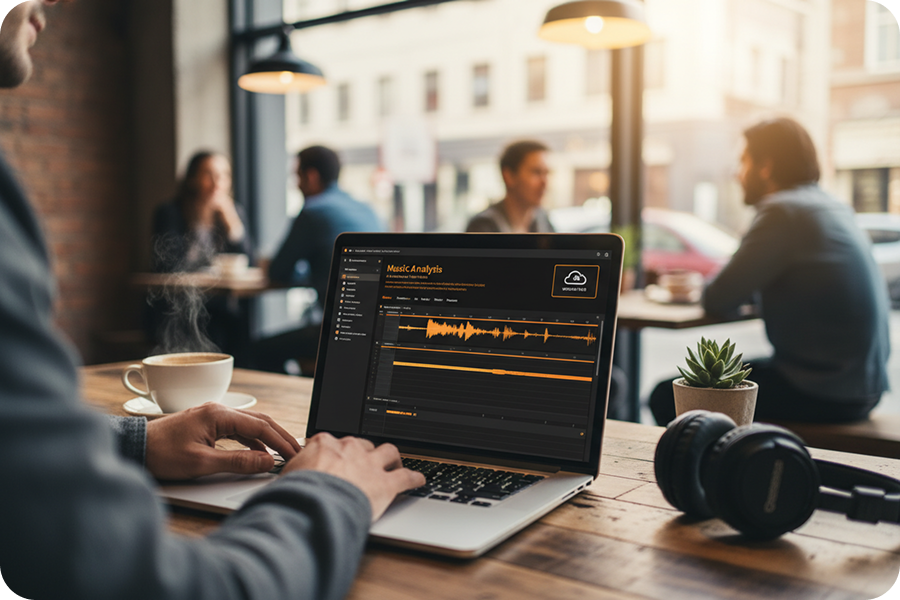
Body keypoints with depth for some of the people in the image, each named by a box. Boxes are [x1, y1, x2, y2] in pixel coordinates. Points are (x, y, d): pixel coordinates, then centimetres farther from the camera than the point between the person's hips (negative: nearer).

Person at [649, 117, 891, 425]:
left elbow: (717, 299, -17)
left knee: (668, 398, -7)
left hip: (823, 395, -10)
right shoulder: (835, 208, 12)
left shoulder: (784, 210, -17)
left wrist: (708, 288, 5)